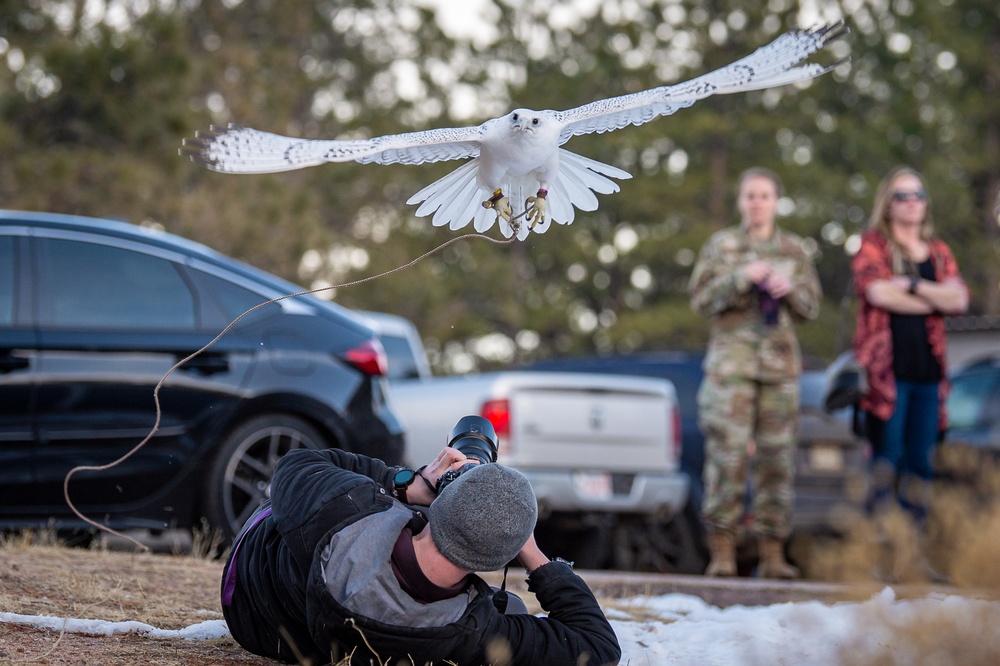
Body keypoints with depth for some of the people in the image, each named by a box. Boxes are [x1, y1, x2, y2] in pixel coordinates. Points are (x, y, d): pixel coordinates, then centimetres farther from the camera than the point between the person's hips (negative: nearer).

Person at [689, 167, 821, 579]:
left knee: (777, 457, 1)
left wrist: (790, 289, -10)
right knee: (727, 452, -10)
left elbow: (811, 307, 11)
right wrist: (741, 279, -13)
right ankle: (722, 551, -7)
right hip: (731, 360, -2)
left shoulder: (794, 250, 12)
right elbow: (700, 299, 1)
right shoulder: (721, 246, 8)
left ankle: (773, 554, 5)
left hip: (780, 361, 2)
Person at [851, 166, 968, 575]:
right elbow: (877, 292, -13)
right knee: (887, 456, -9)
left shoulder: (938, 253, 18)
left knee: (920, 461, 4)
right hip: (886, 368, -5)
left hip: (927, 369, 5)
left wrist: (911, 285, -9)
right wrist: (936, 300, -3)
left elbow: (959, 299, 2)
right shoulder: (872, 245, 5)